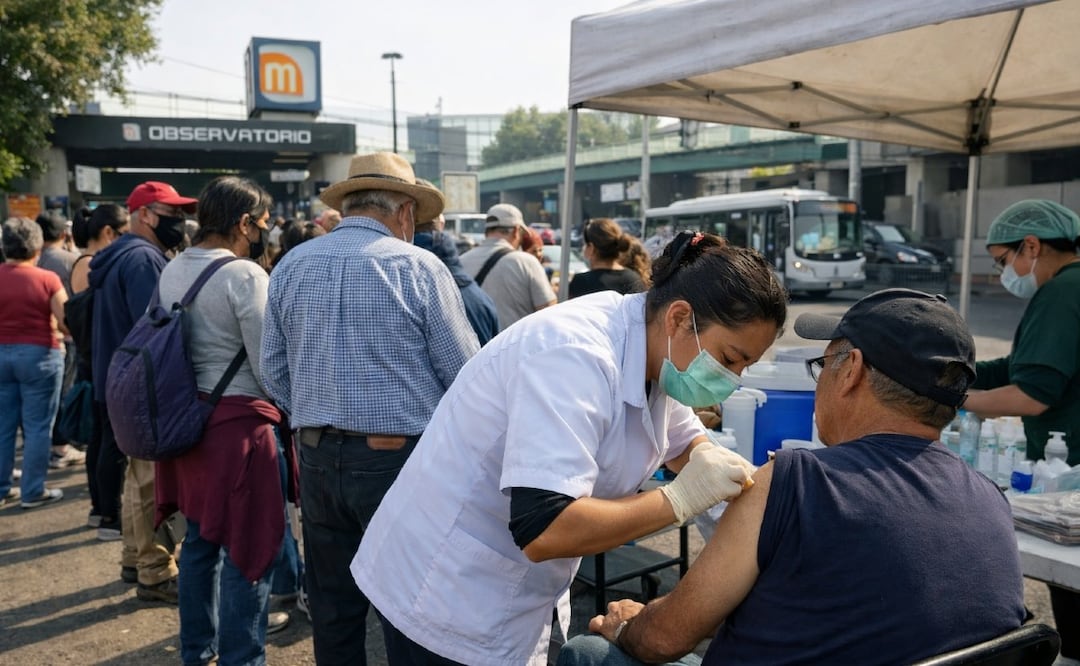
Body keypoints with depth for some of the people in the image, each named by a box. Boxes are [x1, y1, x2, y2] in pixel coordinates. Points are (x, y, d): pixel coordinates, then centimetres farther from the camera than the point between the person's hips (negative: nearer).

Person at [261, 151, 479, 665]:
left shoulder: (290, 267, 5)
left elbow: (274, 371, 9)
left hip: (318, 458, 5)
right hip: (400, 457, -4)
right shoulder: (417, 267, -9)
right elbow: (465, 372, -9)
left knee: (333, 608, 17)